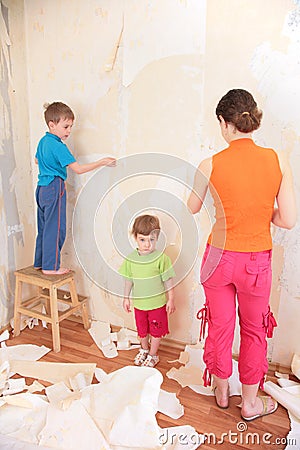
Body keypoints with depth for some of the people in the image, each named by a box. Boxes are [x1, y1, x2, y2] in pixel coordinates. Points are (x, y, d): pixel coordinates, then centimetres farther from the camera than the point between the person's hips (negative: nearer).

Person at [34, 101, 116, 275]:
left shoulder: (43, 141, 10)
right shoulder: (59, 146, -18)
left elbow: (37, 160, 27)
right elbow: (78, 169, -21)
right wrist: (102, 162, -18)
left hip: (42, 188, 10)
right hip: (54, 190, -9)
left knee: (44, 227, 17)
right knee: (55, 228, 0)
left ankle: (40, 262, 27)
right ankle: (50, 266, 8)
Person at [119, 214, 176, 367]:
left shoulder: (161, 258, -19)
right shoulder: (131, 258, -9)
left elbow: (168, 280, -11)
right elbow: (129, 280, 3)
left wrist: (171, 299, -6)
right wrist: (126, 298, 8)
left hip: (157, 303, -3)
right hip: (138, 303, 3)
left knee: (156, 331, 14)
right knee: (142, 330, 23)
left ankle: (153, 355, 37)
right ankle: (144, 350, 50)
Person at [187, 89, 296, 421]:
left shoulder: (210, 165, -14)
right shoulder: (278, 162, -11)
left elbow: (192, 209, 3)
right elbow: (288, 220, -9)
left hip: (219, 256, 0)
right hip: (257, 260, 1)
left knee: (220, 325, 20)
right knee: (254, 330, 21)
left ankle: (221, 390, 43)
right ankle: (250, 402, 38)